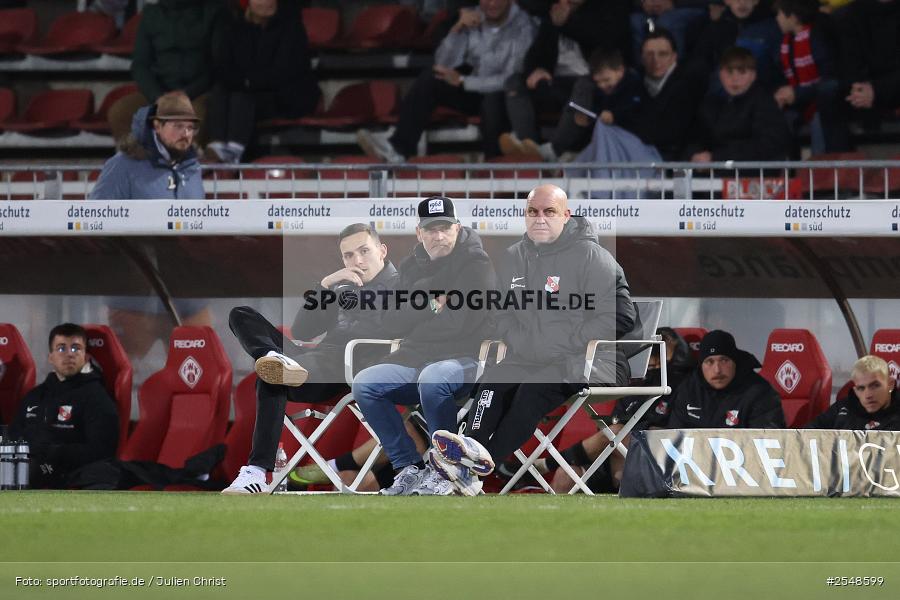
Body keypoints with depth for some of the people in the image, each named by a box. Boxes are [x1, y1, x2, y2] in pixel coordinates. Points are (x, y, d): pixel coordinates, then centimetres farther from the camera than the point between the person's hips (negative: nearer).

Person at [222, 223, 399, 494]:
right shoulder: (343, 287, 29)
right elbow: (302, 331, 18)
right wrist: (325, 285, 8)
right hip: (315, 362, 8)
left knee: (272, 377, -36)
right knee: (241, 316, 0)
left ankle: (257, 473, -43)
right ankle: (275, 360, -33)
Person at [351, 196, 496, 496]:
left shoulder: (477, 265, -4)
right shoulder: (411, 267, 15)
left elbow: (465, 322, -16)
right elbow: (391, 325, 8)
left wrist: (416, 320, -4)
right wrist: (429, 307, -9)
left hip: (465, 361, -6)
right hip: (414, 359, 6)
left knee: (432, 378, -39)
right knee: (364, 384, -18)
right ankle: (409, 468, -14)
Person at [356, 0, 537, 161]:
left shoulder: (522, 26, -19)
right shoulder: (473, 19, -2)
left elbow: (511, 80, -24)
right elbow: (443, 64, -9)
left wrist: (461, 81, -22)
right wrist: (457, 29, -22)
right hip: (475, 93, 5)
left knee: (492, 99, -39)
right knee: (429, 79, -16)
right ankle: (400, 147, -26)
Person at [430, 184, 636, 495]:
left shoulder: (592, 256, -6)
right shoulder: (515, 258, 13)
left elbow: (618, 317, -12)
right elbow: (504, 314, 19)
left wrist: (565, 346, -15)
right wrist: (522, 344, -3)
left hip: (591, 360, -6)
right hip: (528, 359, 6)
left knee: (535, 387, -32)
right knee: (492, 383, -23)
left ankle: (486, 459, -44)